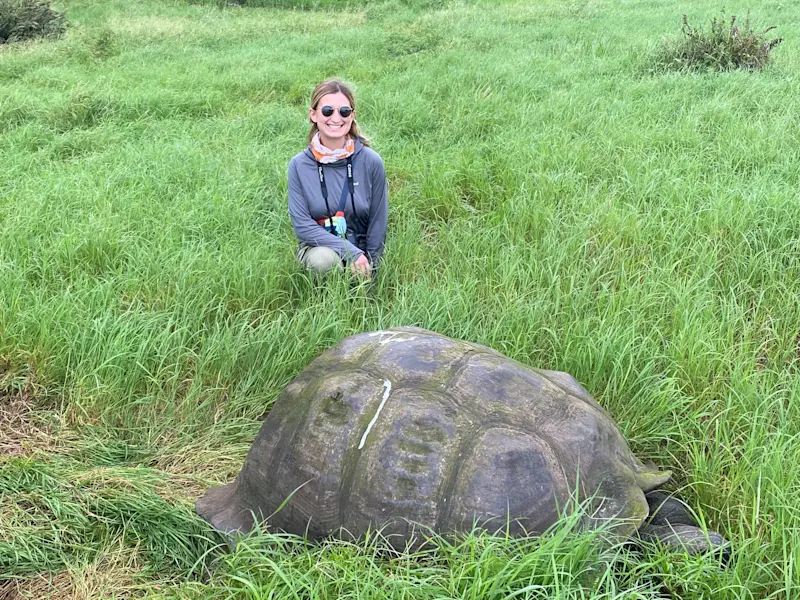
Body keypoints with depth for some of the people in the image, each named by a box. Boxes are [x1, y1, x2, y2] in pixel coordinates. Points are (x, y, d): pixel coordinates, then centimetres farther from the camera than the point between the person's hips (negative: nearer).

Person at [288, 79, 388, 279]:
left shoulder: (371, 162, -10)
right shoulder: (299, 165, -10)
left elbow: (378, 223, -1)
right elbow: (302, 225, -12)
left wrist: (369, 267, -3)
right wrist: (352, 252, -20)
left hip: (360, 251, 2)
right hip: (317, 247, -1)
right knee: (324, 259, -34)